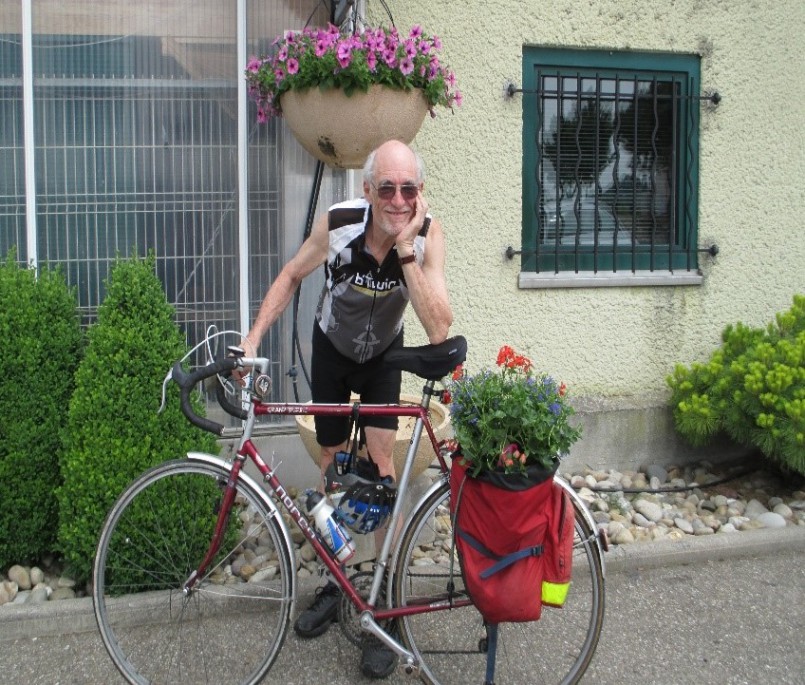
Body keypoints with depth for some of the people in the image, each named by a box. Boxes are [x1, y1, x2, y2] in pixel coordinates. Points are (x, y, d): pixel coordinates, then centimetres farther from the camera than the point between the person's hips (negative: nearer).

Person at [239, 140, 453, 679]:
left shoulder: (429, 234, -29)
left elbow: (439, 329, -36)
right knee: (333, 461, 10)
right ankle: (335, 580, 29)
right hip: (332, 350, 1)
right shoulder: (338, 223, -29)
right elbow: (292, 277, -10)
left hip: (384, 354, -1)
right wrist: (253, 339, -18)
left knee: (381, 456, -14)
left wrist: (406, 250, -41)